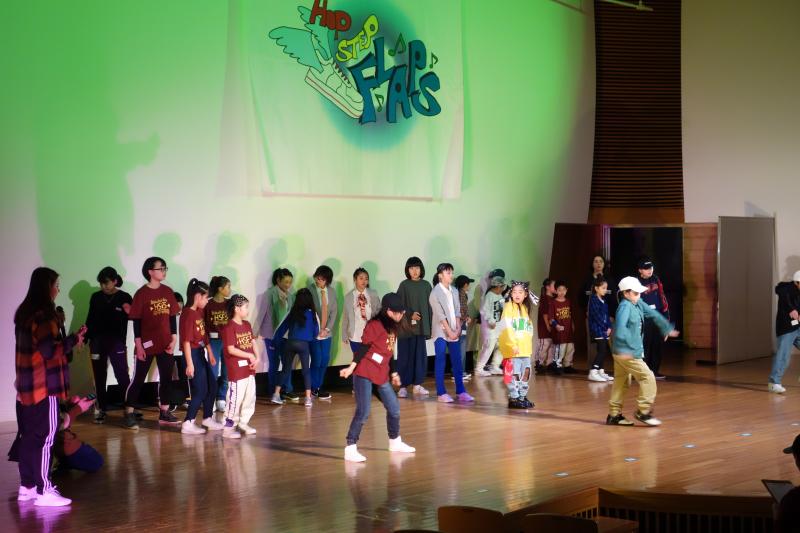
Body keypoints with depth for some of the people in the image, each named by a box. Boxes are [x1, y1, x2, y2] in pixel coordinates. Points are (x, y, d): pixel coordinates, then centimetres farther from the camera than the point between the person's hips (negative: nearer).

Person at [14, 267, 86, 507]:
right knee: (45, 436, -5)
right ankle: (43, 491, -3)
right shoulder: (43, 314, -15)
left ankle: (27, 486, 18)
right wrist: (73, 340, -5)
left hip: (27, 384, 9)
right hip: (43, 385, -9)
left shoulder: (24, 313, 12)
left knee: (29, 435, 12)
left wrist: (69, 339, 10)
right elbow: (49, 350, -18)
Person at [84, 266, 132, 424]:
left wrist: (129, 312, -20)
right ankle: (101, 410, 12)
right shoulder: (95, 297, 7)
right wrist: (84, 339, 10)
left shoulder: (124, 297, -2)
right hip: (97, 341, 3)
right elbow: (90, 319, 13)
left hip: (116, 341, -3)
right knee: (99, 378, 7)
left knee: (122, 376, -7)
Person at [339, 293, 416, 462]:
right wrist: (351, 368, -24)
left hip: (382, 375, 9)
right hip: (364, 374, -9)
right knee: (363, 412, -11)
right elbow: (363, 348, -18)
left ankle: (395, 442, 33)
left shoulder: (393, 327, 12)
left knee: (394, 408, 14)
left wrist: (393, 373, 27)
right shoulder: (374, 325, -14)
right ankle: (350, 449, -6)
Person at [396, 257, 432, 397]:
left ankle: (417, 385, 14)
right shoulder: (404, 285, -2)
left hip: (421, 326, 3)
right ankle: (403, 386, 3)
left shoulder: (426, 285, 7)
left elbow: (429, 306, 8)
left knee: (420, 356, 5)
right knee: (405, 356, -1)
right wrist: (410, 315, -19)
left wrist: (429, 326, 4)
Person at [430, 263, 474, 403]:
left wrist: (458, 329, -4)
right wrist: (449, 331, -15)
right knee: (440, 362, -4)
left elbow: (457, 311, 7)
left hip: (454, 332, 5)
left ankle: (460, 391, 8)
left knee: (457, 361, 4)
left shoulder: (454, 291, 9)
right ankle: (441, 393, -2)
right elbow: (440, 315, -13)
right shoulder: (435, 293, -9)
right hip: (441, 332, -5)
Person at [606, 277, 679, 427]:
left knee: (621, 383, 13)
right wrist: (624, 349, -43)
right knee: (648, 378, -5)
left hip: (622, 353, 9)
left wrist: (667, 328, 31)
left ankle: (614, 415, 20)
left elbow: (654, 315, 22)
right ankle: (644, 411, 0)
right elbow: (621, 327, -33)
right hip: (627, 353, -9)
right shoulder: (625, 306, -19)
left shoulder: (638, 304, 8)